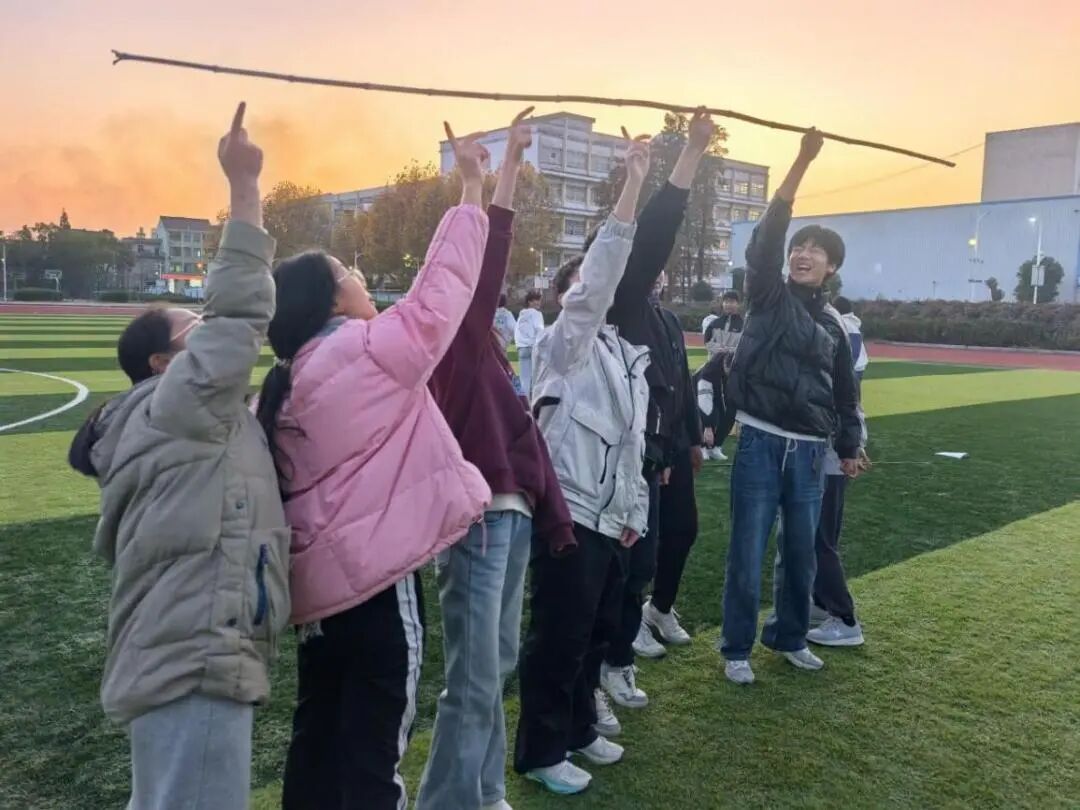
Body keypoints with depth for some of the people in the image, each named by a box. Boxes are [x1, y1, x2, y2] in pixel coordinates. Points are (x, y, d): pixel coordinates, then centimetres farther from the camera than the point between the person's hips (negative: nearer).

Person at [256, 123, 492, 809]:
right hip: (376, 578, -8)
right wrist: (472, 187, 1)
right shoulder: (369, 352, -13)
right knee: (373, 751, 3)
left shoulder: (287, 384, 11)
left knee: (319, 735, 18)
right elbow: (442, 287, -7)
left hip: (318, 578, 9)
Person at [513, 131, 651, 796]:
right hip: (567, 514, -8)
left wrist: (635, 511, 17)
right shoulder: (566, 345, -8)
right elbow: (598, 277, -25)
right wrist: (632, 186, -27)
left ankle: (579, 729, 37)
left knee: (599, 632, 18)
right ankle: (540, 752, 17)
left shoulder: (629, 356, 16)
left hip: (610, 518, 8)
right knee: (559, 638, 0)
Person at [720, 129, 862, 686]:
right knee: (747, 553, 0)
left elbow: (844, 392, 20)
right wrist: (802, 162, -18)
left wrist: (848, 447, 22)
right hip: (760, 444, -4)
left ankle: (789, 637, 34)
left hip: (809, 452, 4)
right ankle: (737, 649, 15)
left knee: (800, 553, 13)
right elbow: (767, 235, -13)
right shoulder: (768, 295, 2)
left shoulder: (832, 327, 12)